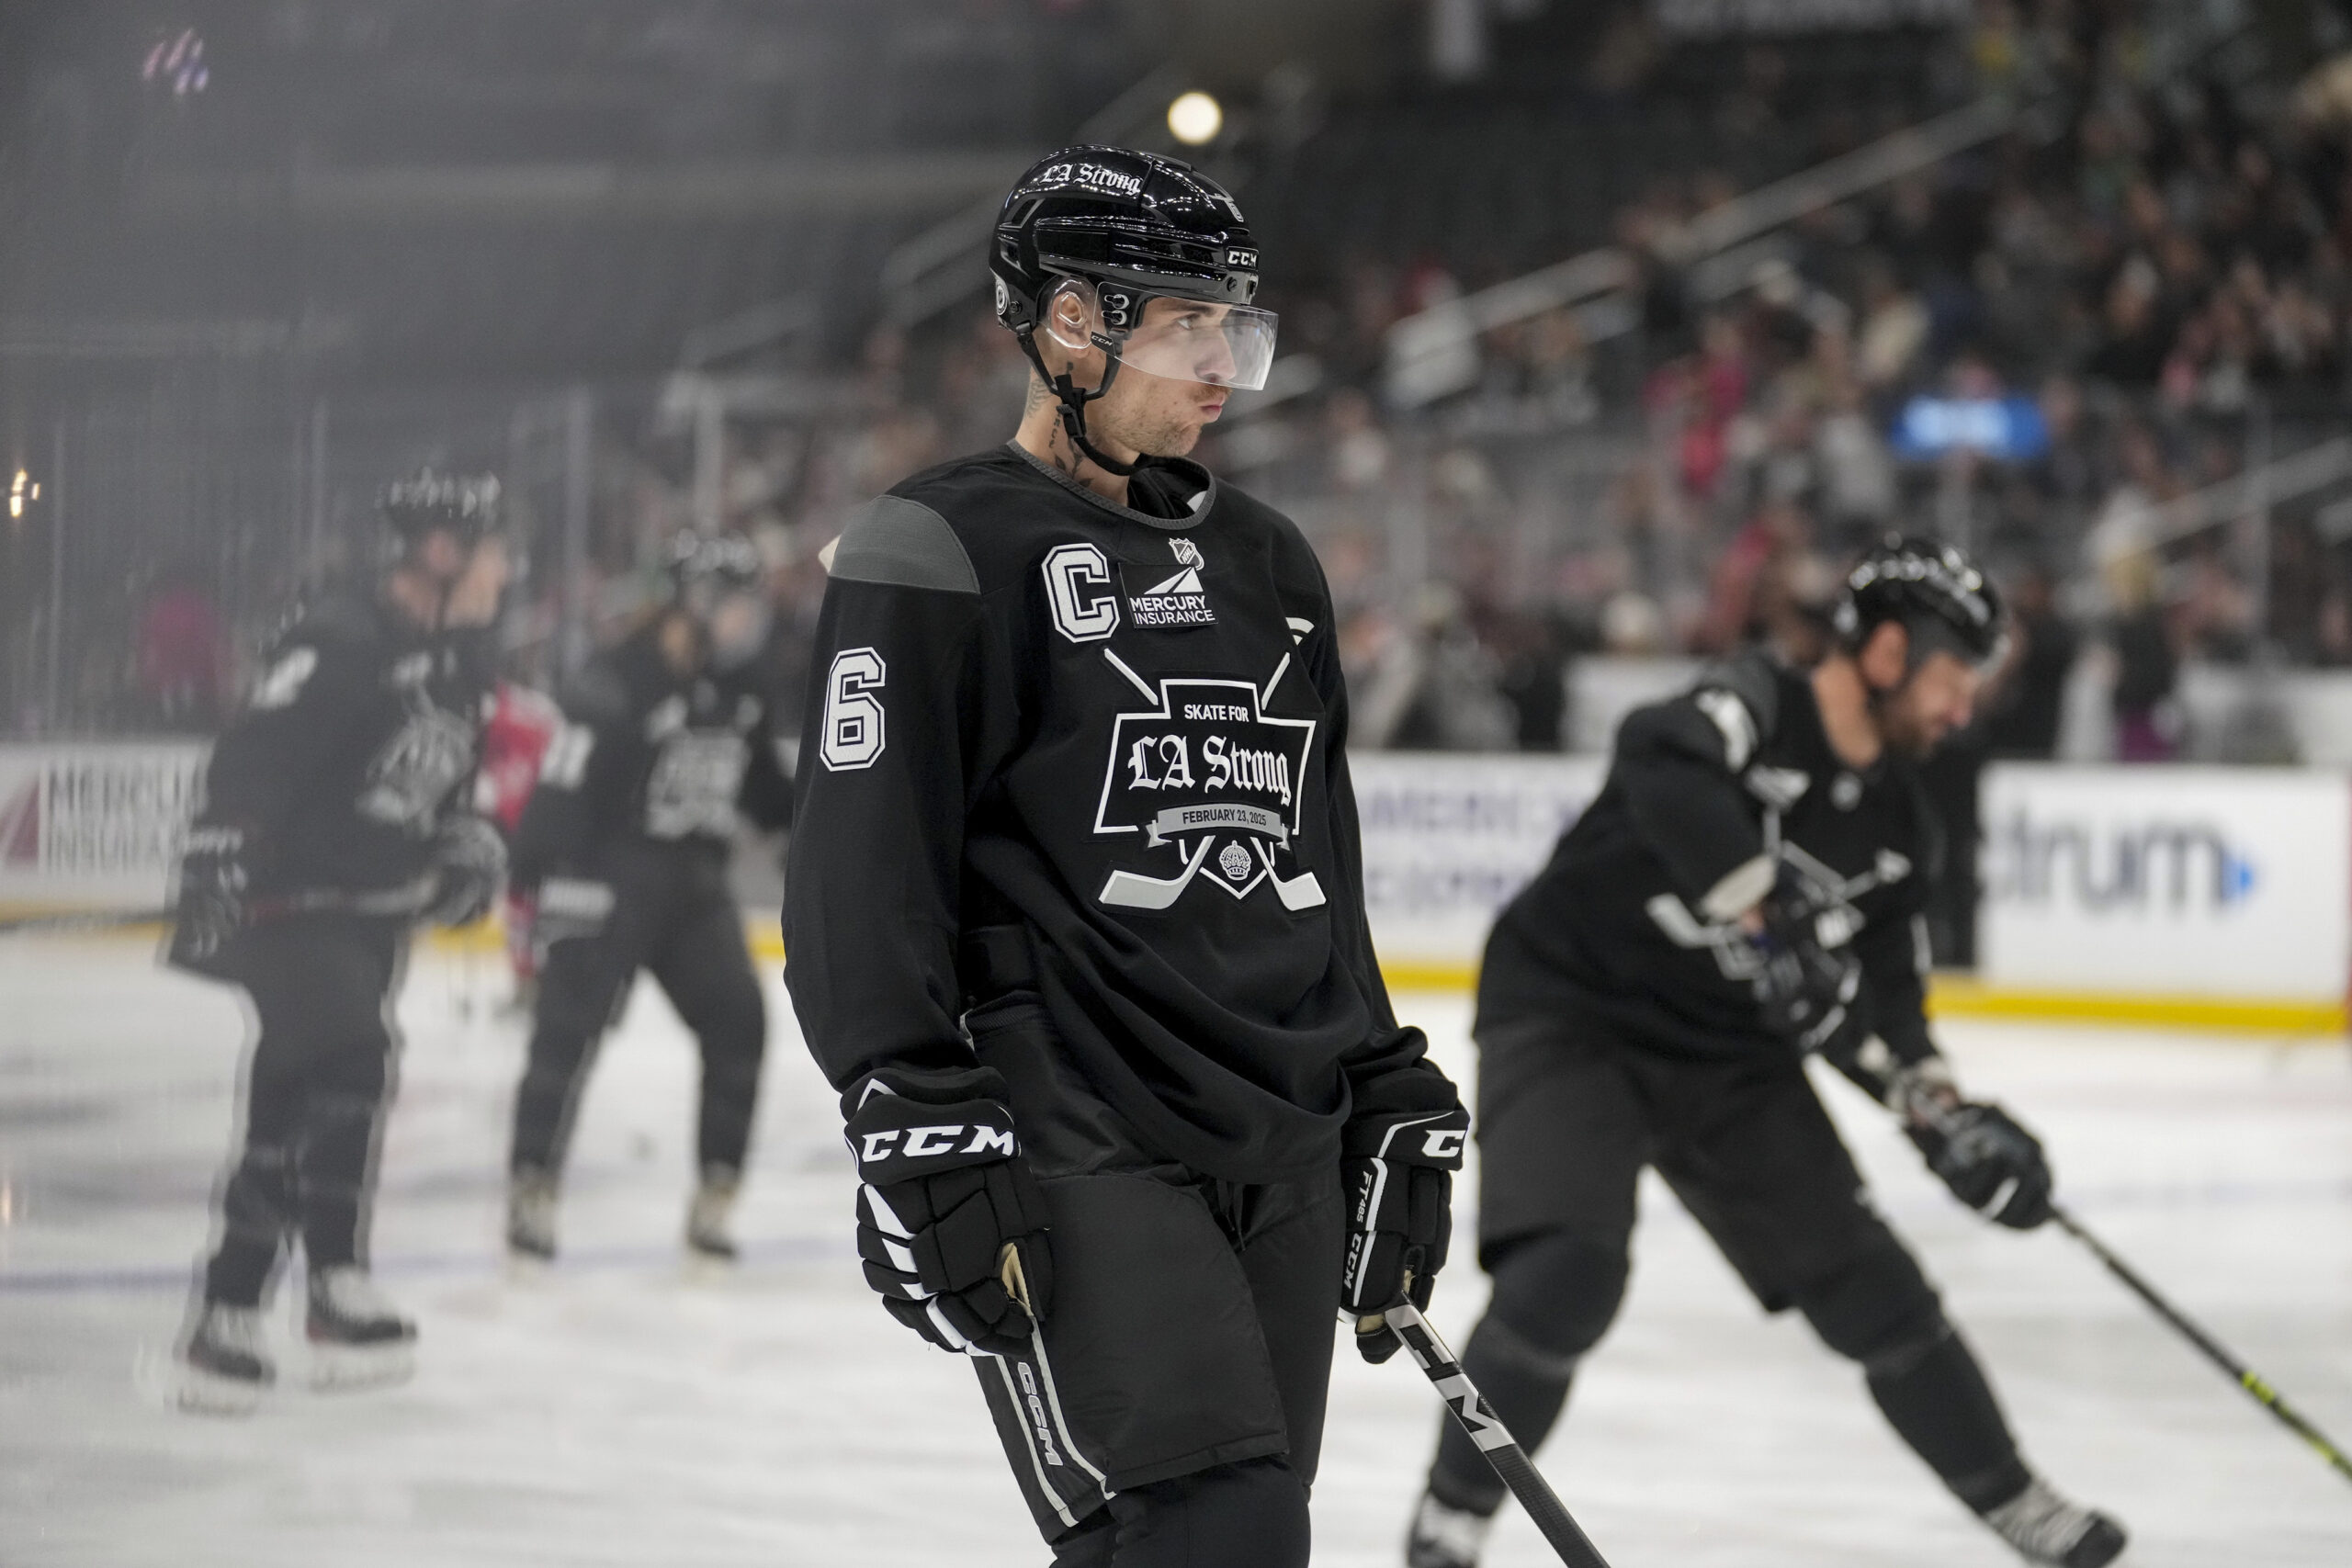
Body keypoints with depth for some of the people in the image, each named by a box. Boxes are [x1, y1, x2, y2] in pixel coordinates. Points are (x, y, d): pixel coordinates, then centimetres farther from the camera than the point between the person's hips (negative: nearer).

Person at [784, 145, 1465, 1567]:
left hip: (1284, 1155, 7)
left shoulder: (1265, 561, 19)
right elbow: (861, 874, -10)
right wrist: (917, 1134, -17)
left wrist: (1395, 1103, 21)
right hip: (1073, 1156, -7)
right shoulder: (937, 555, -5)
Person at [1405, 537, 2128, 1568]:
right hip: (1568, 1015, -7)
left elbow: (1878, 1009, 6)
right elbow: (1663, 767, -41)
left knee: (1867, 1287, 5)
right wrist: (1767, 917, -45)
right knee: (1568, 1274, -26)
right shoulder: (1756, 707, -18)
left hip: (1729, 1055, 7)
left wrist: (1948, 1123, -10)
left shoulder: (1899, 825, 3)